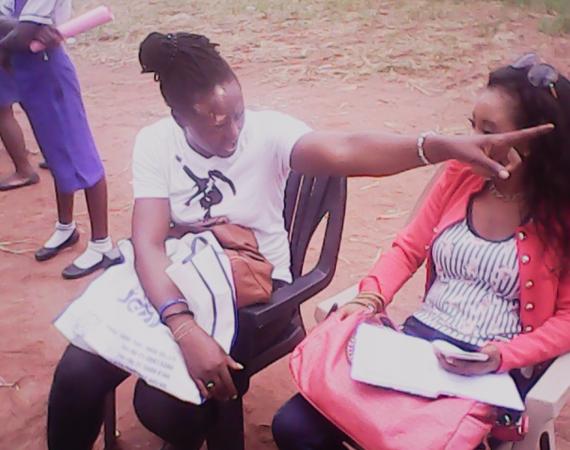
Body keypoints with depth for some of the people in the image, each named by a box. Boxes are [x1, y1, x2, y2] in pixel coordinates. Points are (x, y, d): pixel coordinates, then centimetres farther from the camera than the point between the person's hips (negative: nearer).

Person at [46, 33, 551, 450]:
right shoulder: (155, 142, -11)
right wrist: (185, 329, -37)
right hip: (173, 284, 3)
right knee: (77, 373, -15)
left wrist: (446, 146, -53)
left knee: (165, 404, -20)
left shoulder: (267, 131, -17)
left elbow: (347, 151, -35)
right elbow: (148, 242, -20)